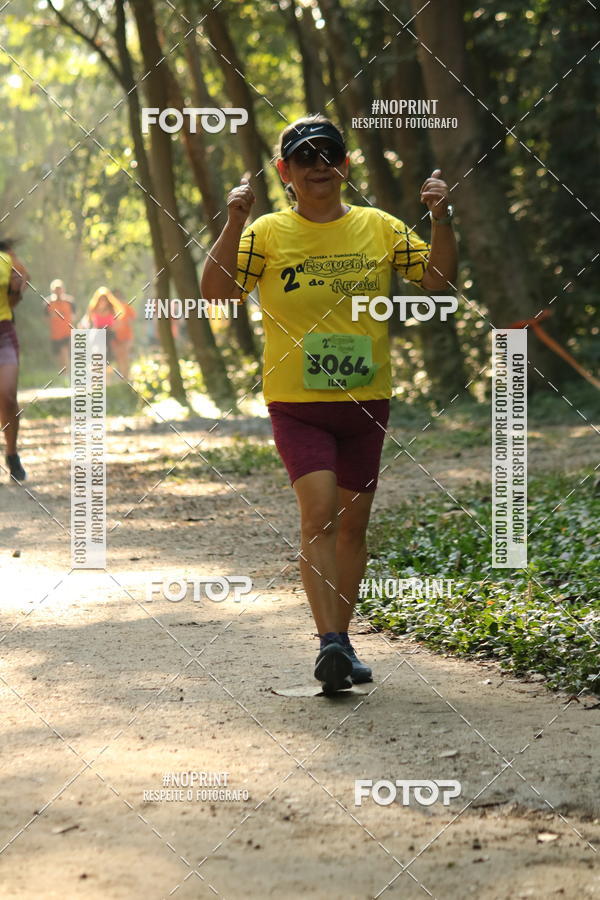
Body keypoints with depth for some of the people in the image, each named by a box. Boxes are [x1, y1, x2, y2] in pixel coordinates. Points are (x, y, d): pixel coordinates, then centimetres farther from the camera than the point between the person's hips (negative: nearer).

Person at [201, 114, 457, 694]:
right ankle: (330, 644, -23)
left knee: (353, 522, 9)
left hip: (366, 401, 3)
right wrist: (233, 224, -22)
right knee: (319, 509, -19)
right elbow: (215, 290, -11)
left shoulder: (379, 228, 5)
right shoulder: (269, 233, -2)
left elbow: (437, 280, 4)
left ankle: (342, 643, 21)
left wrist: (440, 222, -11)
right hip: (296, 402, -3)